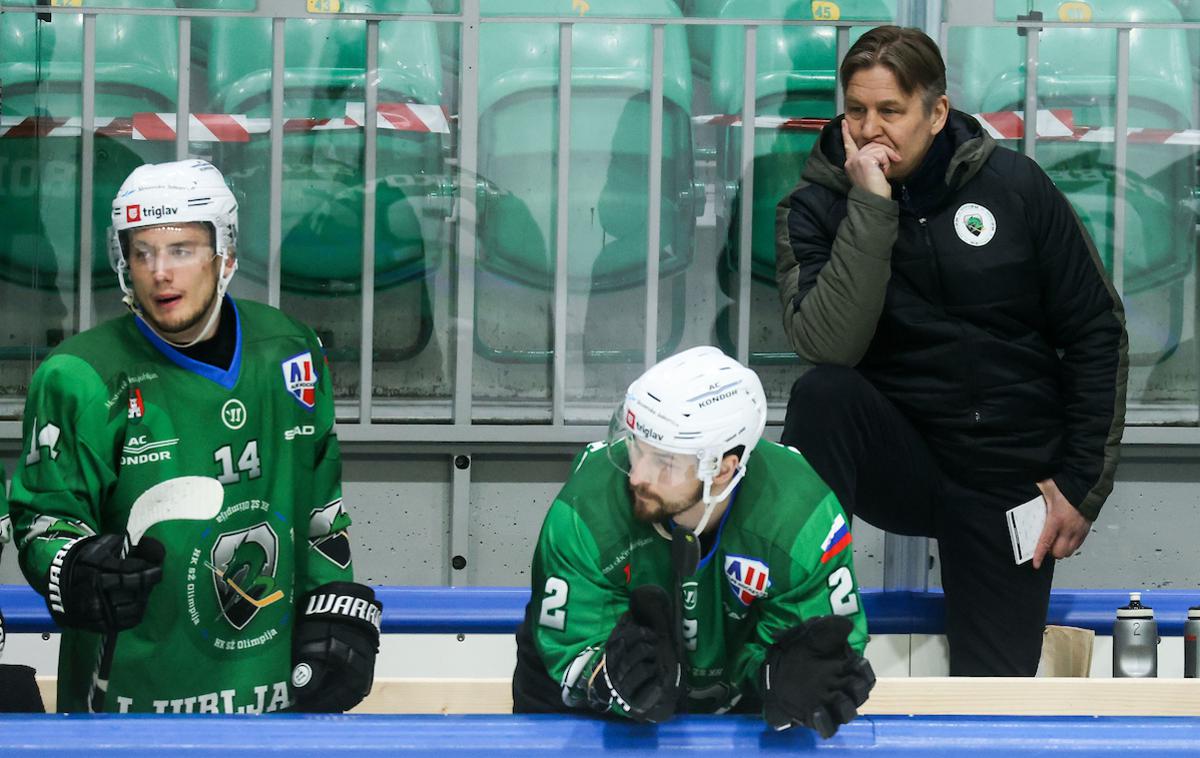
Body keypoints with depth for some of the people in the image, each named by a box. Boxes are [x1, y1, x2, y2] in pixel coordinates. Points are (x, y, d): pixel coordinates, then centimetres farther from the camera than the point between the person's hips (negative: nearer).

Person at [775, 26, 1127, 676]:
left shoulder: (1014, 185, -3)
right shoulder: (814, 210, -6)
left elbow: (1096, 332, 3)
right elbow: (828, 347, -23)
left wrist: (1084, 485, -1)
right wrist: (871, 208, -27)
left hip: (1009, 481, 0)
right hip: (898, 466, 0)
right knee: (823, 391, -32)